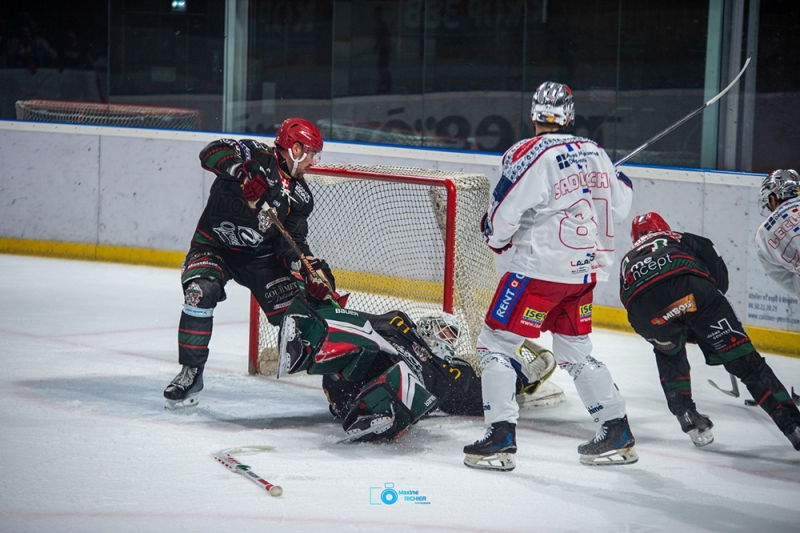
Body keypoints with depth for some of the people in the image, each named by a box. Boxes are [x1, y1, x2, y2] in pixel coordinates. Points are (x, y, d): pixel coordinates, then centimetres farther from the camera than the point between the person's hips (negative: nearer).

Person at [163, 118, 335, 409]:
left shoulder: (300, 196, 2)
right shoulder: (257, 157, -15)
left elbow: (292, 245, 1)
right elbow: (213, 152, -31)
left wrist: (314, 273, -17)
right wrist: (245, 174, -48)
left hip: (261, 256, 5)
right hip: (213, 245, -5)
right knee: (201, 292, -29)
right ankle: (191, 373, -16)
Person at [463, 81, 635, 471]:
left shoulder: (530, 154, -14)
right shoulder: (595, 153, 7)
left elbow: (502, 216, -14)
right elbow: (619, 206, 17)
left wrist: (496, 239, 6)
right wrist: (620, 183, 38)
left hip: (540, 268, -7)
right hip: (585, 270, 7)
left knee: (495, 343, 1)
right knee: (575, 350, 20)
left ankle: (500, 438, -7)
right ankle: (617, 434, 18)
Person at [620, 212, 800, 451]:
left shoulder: (627, 261, 43)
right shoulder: (680, 239, 38)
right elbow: (717, 269, 23)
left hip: (644, 306, 2)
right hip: (688, 287, -2)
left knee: (669, 355, 35)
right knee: (742, 358, 4)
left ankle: (687, 417, 26)